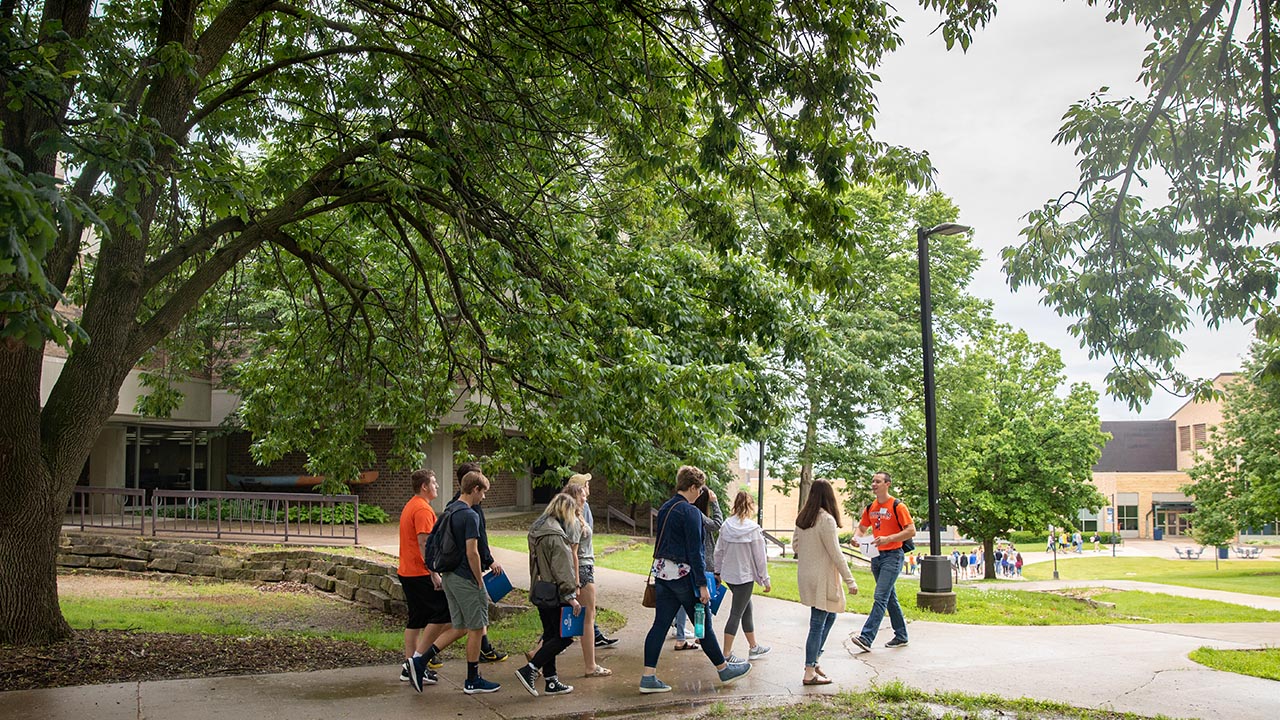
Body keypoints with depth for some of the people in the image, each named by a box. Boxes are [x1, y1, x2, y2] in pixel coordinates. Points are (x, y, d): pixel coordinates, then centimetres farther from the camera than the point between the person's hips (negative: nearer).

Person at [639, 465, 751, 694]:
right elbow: (694, 552, -18)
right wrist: (702, 585, -15)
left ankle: (648, 677, 2)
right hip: (682, 574, -8)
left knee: (660, 624, 6)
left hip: (661, 571, 8)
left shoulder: (664, 509, 12)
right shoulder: (690, 512, -15)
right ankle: (724, 669, 21)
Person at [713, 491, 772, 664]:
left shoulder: (725, 526, -1)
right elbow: (760, 557, -11)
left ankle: (753, 647, 31)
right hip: (745, 576, -6)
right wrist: (765, 580, -2)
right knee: (736, 614, 0)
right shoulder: (753, 529, -16)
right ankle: (726, 654, 3)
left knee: (747, 609, 20)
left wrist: (718, 571, 17)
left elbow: (719, 551, 6)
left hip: (728, 574, 6)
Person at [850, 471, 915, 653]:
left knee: (880, 597, -14)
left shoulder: (897, 506, -10)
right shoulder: (870, 508, 10)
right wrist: (857, 537, -3)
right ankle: (901, 636, 25)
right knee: (890, 598, 14)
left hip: (892, 556, -8)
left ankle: (866, 638, -21)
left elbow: (911, 531, -13)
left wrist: (888, 539, -23)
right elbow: (862, 527, 21)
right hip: (876, 555, 8)